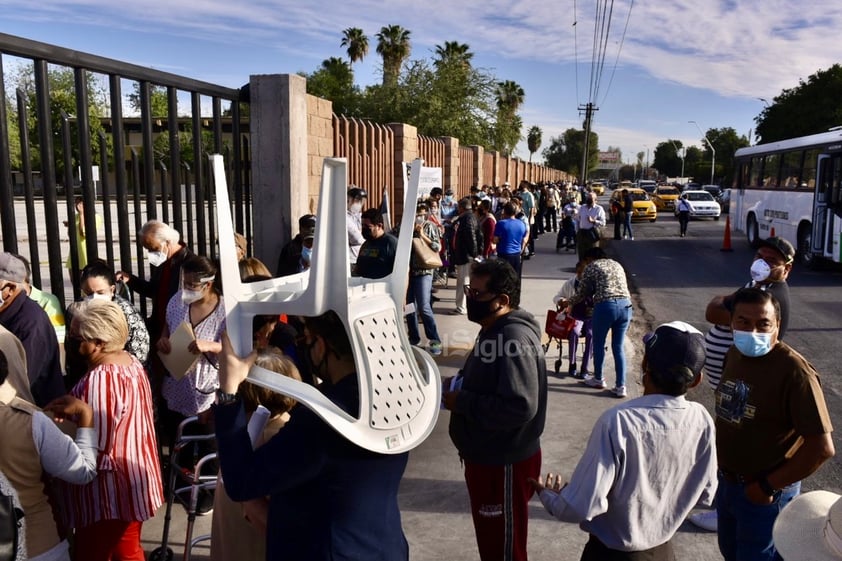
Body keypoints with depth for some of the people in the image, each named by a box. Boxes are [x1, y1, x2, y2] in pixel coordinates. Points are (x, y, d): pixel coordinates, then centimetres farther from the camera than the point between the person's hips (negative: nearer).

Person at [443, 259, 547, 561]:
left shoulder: (514, 339, -27)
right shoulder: (495, 329, 7)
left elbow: (519, 407, -35)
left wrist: (461, 402, -26)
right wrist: (458, 385, 2)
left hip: (505, 463, -10)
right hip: (487, 456, 10)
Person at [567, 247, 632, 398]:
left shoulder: (590, 267, 9)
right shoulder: (617, 264, 25)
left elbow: (582, 292, 13)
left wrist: (570, 304, 32)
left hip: (606, 306, -5)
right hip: (626, 305, 5)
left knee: (598, 344, 15)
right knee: (618, 347, 12)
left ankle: (598, 379, 30)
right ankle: (621, 386, 10)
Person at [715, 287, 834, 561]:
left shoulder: (794, 371, -26)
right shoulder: (734, 354, -3)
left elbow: (822, 448, -26)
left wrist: (768, 486, -18)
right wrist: (724, 472, 8)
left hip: (764, 493, -7)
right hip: (726, 480, 7)